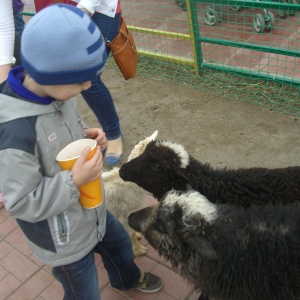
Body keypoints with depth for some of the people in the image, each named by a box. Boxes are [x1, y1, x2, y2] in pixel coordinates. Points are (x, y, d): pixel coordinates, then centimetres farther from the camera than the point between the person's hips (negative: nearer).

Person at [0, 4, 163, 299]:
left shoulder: (55, 93, -13)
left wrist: (85, 135, -11)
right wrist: (74, 181, -36)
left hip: (89, 210, 8)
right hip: (63, 237, -8)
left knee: (120, 243, 33)